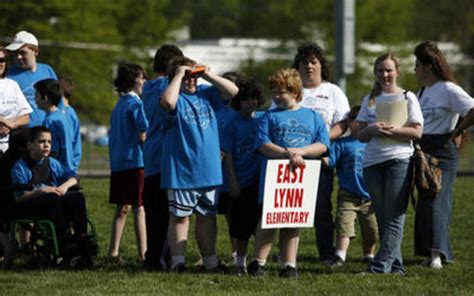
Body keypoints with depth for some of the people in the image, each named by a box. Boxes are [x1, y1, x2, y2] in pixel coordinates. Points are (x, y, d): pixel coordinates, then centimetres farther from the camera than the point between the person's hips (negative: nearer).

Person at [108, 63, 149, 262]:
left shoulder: (118, 106, 14)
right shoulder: (136, 104, -11)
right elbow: (143, 136, -15)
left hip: (118, 163, 8)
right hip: (135, 162, -8)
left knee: (122, 208, 13)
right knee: (139, 207, -6)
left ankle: (113, 252, 12)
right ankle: (143, 253, -7)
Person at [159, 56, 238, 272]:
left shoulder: (206, 93, 11)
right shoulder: (176, 98, -7)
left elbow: (232, 91, 6)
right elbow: (168, 102, -30)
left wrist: (208, 75, -2)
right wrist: (178, 75, -20)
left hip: (208, 170, 6)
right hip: (181, 171, -6)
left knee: (207, 216, 13)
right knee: (180, 216, -2)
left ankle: (210, 260, 20)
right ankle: (177, 261, -1)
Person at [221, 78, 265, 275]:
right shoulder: (234, 124, -1)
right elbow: (228, 154, -2)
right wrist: (232, 181, -7)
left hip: (261, 180, 2)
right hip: (241, 182, -2)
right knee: (241, 227, 4)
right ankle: (240, 262, 14)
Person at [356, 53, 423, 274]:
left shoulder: (407, 98, 4)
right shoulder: (370, 100, 15)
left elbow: (416, 132, -4)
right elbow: (360, 136, 12)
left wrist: (390, 130, -15)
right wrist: (372, 130, -9)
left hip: (399, 159, -4)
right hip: (372, 162, 4)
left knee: (394, 217, -10)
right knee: (382, 217, 3)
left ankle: (381, 264, -15)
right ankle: (395, 265, 7)